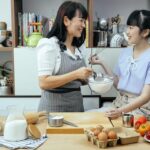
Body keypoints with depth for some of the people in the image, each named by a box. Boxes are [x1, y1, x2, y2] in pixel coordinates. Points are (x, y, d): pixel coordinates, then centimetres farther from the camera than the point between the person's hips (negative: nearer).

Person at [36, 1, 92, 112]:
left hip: (77, 104, 6)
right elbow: (44, 83, -19)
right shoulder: (49, 45, -13)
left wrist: (87, 78, -2)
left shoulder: (79, 47, 7)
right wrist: (76, 74, -24)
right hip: (55, 106, -6)